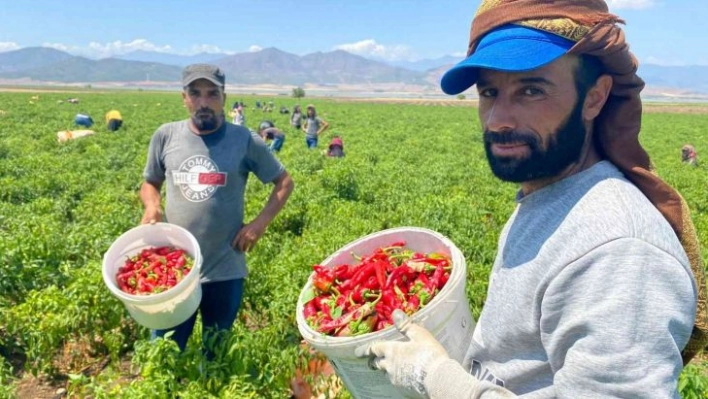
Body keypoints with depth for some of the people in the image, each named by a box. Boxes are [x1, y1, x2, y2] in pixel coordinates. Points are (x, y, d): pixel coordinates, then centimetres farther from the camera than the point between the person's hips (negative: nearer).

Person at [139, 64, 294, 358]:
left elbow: (284, 182, 5)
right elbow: (150, 183, 16)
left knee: (217, 356, 18)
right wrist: (151, 206, -7)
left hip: (225, 271, -1)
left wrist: (260, 222, -7)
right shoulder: (165, 136, 0)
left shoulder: (243, 140, -5)